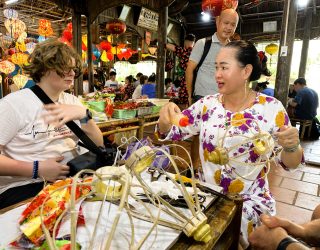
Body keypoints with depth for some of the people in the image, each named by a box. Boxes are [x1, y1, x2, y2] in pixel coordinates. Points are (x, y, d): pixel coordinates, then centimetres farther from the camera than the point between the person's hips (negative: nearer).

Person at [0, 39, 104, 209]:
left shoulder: (72, 101, 10)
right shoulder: (14, 103, -5)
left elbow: (98, 144, 2)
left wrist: (83, 114, -15)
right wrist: (37, 169, -19)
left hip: (73, 178, 6)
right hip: (26, 185, -5)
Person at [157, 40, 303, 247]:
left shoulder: (271, 108, -9)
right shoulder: (207, 104, -2)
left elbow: (290, 163, -2)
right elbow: (171, 132, 1)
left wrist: (291, 146, -24)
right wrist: (165, 120, -21)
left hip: (250, 202, -2)